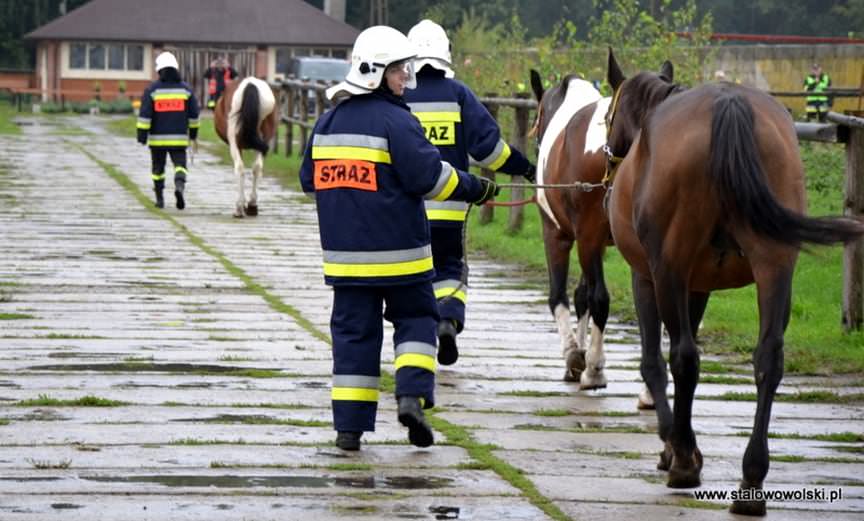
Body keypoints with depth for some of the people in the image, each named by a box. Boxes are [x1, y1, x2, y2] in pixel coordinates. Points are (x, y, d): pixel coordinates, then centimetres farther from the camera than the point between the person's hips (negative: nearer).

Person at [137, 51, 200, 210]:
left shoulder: (152, 90, -4)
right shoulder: (185, 89, 3)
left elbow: (144, 115, -8)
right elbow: (193, 114, 8)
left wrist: (142, 137, -6)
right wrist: (193, 135, 19)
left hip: (157, 138, 0)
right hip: (179, 137, 0)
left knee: (158, 167, 14)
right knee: (180, 165, 0)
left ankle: (160, 199, 20)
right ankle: (179, 186, -30)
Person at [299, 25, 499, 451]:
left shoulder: (329, 121, 9)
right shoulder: (395, 120, -13)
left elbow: (310, 180, 17)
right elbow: (428, 176, -16)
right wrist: (476, 189, -3)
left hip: (344, 249, 5)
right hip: (397, 248, -5)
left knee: (353, 329, 8)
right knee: (415, 318, 11)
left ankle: (349, 424, 4)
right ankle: (412, 394, -8)